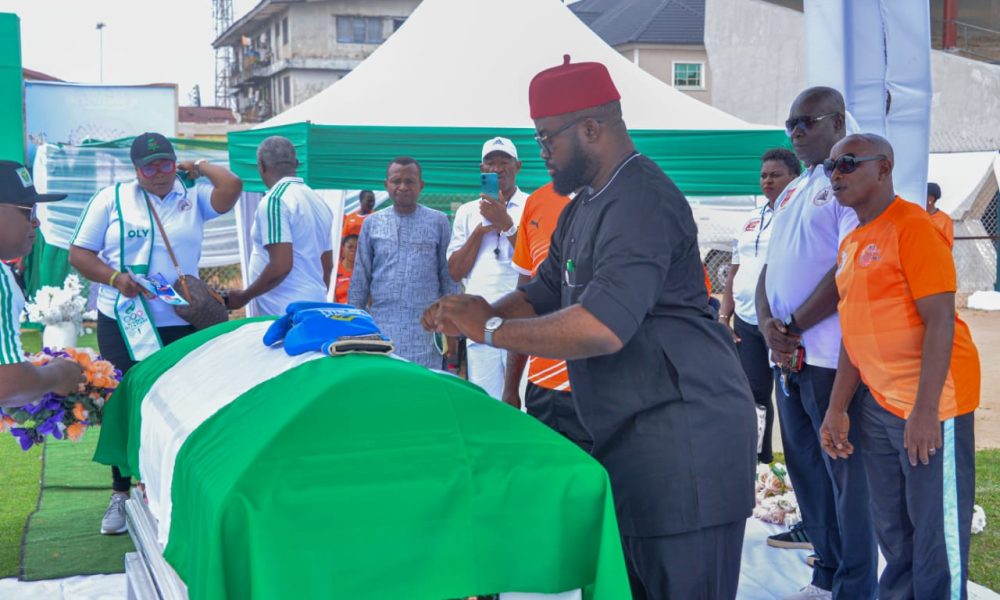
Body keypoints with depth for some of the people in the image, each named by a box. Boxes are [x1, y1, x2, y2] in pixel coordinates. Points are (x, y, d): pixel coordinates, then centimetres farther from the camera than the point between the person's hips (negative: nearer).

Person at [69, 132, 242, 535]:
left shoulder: (193, 197, 6)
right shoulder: (111, 199, 4)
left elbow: (232, 186, -12)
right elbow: (79, 253, 3)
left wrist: (199, 167, 2)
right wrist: (114, 278, -13)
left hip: (181, 324, 0)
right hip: (122, 324, 0)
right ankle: (121, 492, 16)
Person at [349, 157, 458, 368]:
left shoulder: (438, 222, 5)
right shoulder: (372, 224, 9)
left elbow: (449, 278, 7)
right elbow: (360, 279, 12)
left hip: (424, 329, -1)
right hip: (381, 327, 2)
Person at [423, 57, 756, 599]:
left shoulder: (642, 200, -18)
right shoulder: (583, 208, 17)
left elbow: (603, 327, -28)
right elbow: (542, 295, 23)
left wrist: (490, 328, -18)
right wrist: (477, 313, 3)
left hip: (683, 435, -10)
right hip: (628, 436, 11)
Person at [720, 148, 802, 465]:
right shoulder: (752, 219, 17)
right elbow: (734, 271, 21)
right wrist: (724, 317, 12)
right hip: (746, 322, 7)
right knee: (752, 394, 9)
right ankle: (759, 463, 19)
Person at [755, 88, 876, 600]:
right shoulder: (791, 193, 18)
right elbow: (770, 267, 17)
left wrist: (793, 327, -13)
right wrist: (767, 325, -2)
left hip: (831, 358, -8)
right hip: (788, 356, 8)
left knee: (846, 472, -1)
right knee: (805, 467, 13)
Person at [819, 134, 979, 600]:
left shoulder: (913, 227, -13)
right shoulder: (851, 243, 12)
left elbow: (940, 321, -18)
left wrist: (925, 411, -22)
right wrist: (837, 409, 13)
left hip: (929, 403, -8)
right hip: (879, 402, 8)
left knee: (936, 531, -1)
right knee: (891, 529, 15)